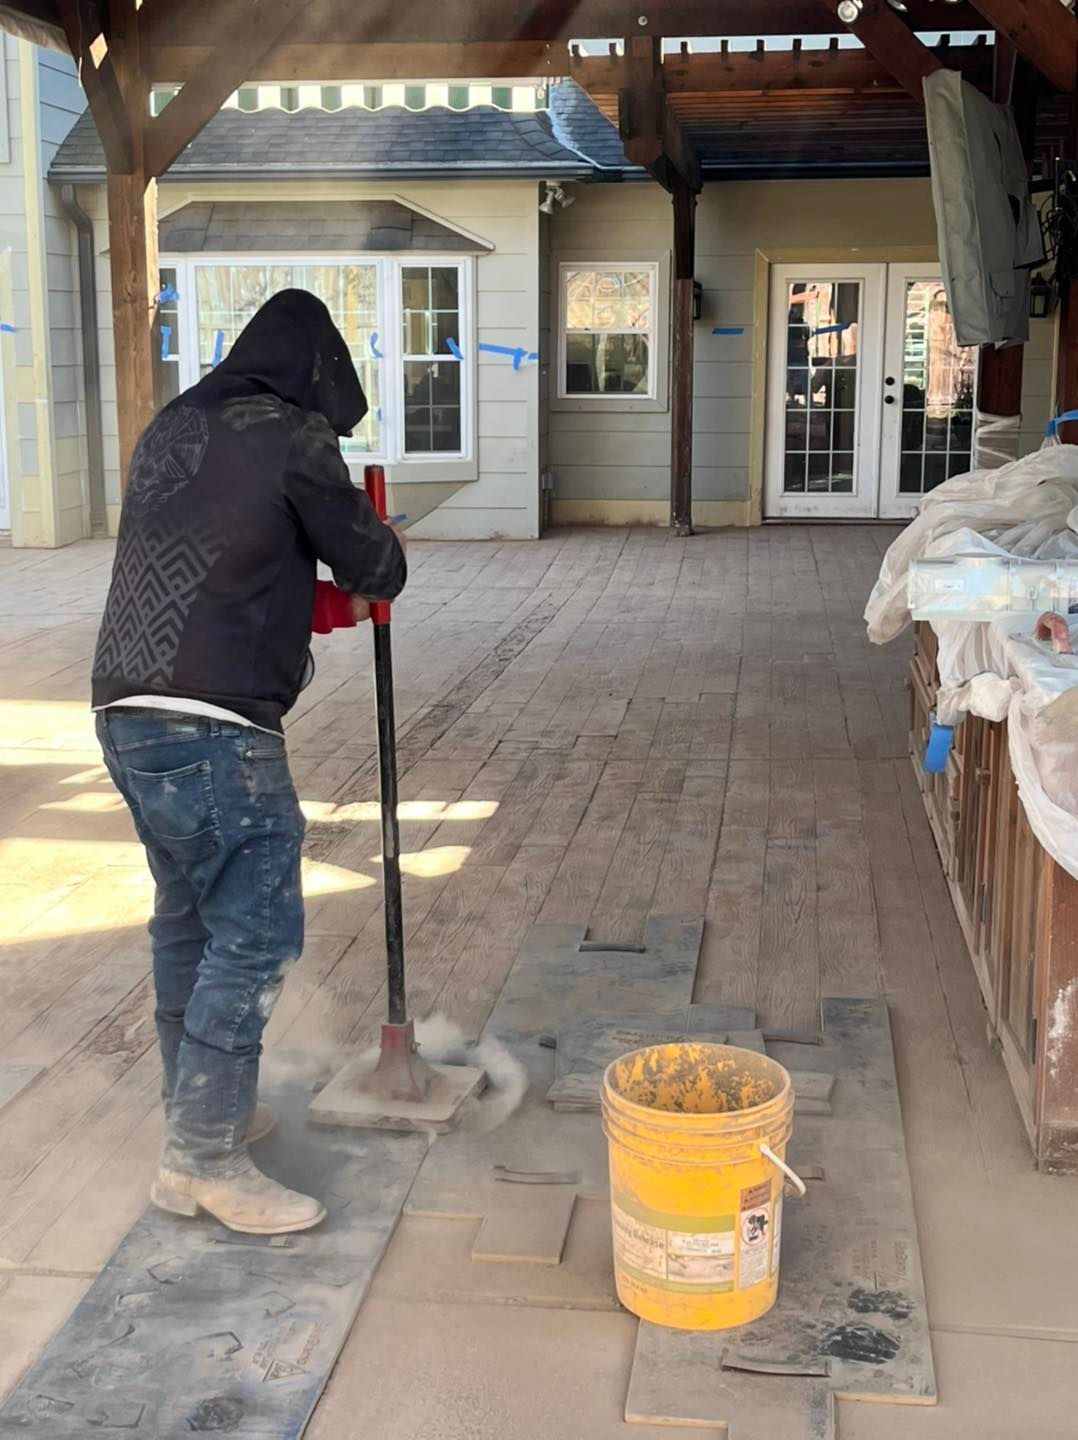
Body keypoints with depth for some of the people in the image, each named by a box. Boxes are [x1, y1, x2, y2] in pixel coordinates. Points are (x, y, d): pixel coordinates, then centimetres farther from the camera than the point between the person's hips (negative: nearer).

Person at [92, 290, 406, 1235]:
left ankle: (205, 1109, 32)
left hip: (128, 713, 9)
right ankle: (203, 1161, 0)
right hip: (215, 730, -9)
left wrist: (312, 600, 26)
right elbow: (376, 566, 1)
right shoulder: (289, 437, -6)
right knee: (255, 934, -3)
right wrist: (374, 575, 24)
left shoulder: (172, 428, 17)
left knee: (187, 919, 19)